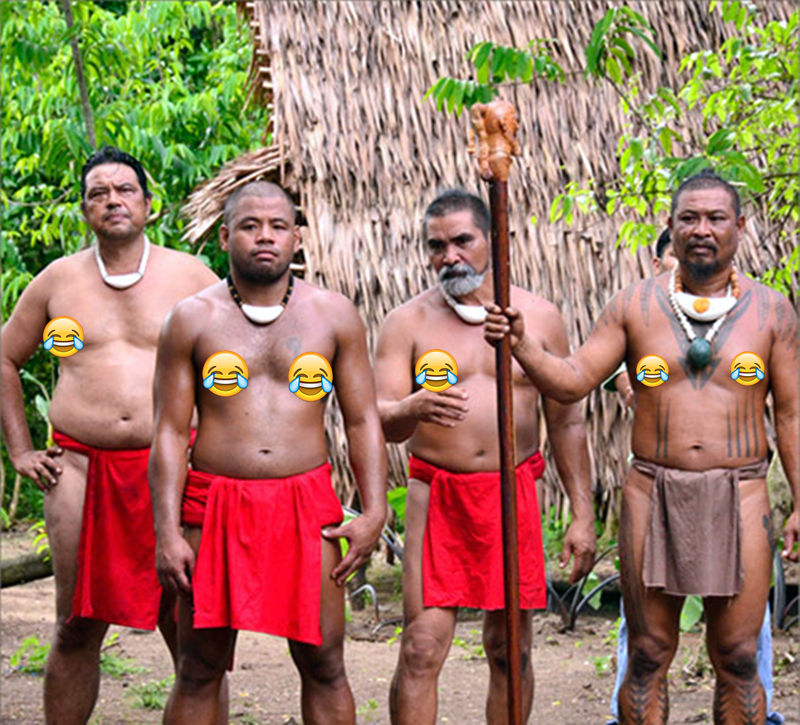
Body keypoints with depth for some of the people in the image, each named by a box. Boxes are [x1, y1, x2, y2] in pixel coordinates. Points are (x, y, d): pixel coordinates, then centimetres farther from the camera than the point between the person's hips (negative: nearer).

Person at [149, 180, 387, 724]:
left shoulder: (334, 315, 8)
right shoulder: (192, 320, 4)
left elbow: (363, 420, 8)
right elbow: (170, 432, 2)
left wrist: (374, 511, -3)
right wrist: (167, 534, -5)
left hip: (307, 506, 1)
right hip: (215, 508, 0)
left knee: (323, 664, 2)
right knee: (199, 669, 3)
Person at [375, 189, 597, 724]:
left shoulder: (539, 317, 6)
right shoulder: (409, 322, 2)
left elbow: (565, 422, 10)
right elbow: (382, 420, -7)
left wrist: (583, 515, 5)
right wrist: (412, 409, -32)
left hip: (514, 495, 1)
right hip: (436, 495, -1)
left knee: (510, 650, 5)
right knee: (422, 650, -9)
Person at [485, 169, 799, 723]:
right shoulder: (636, 306, 5)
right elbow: (572, 381, 1)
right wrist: (520, 343, -17)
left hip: (738, 497, -1)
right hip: (653, 495, 1)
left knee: (737, 660, 1)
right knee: (647, 657, 4)